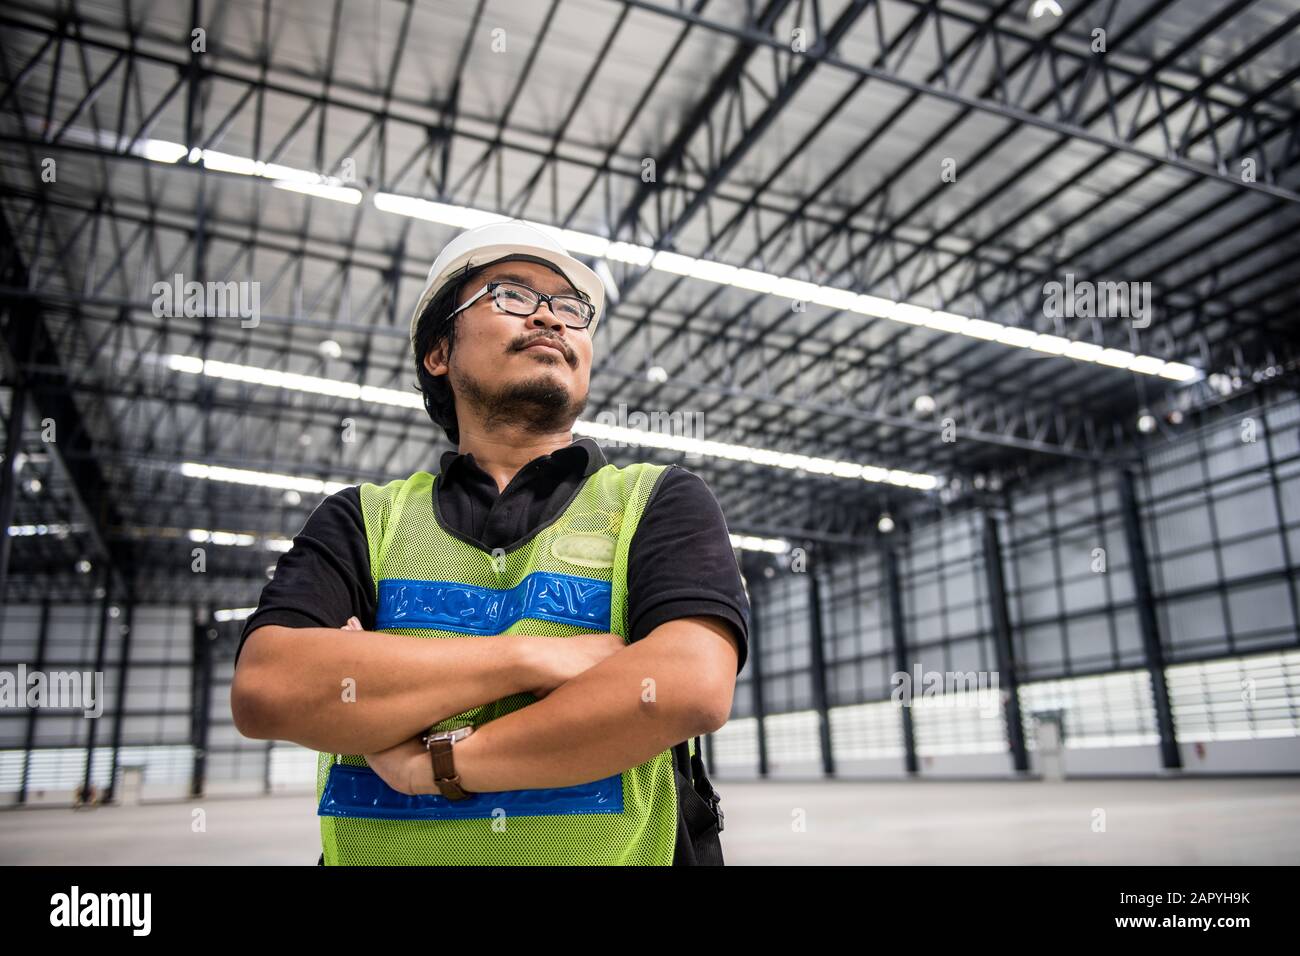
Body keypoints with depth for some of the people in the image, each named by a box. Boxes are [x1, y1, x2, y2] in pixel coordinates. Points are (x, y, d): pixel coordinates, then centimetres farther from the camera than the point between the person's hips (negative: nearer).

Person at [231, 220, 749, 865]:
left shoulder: (662, 503, 3)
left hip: (608, 850, 0)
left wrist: (436, 761, -10)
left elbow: (693, 686, -12)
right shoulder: (362, 520, 7)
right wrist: (534, 656, -13)